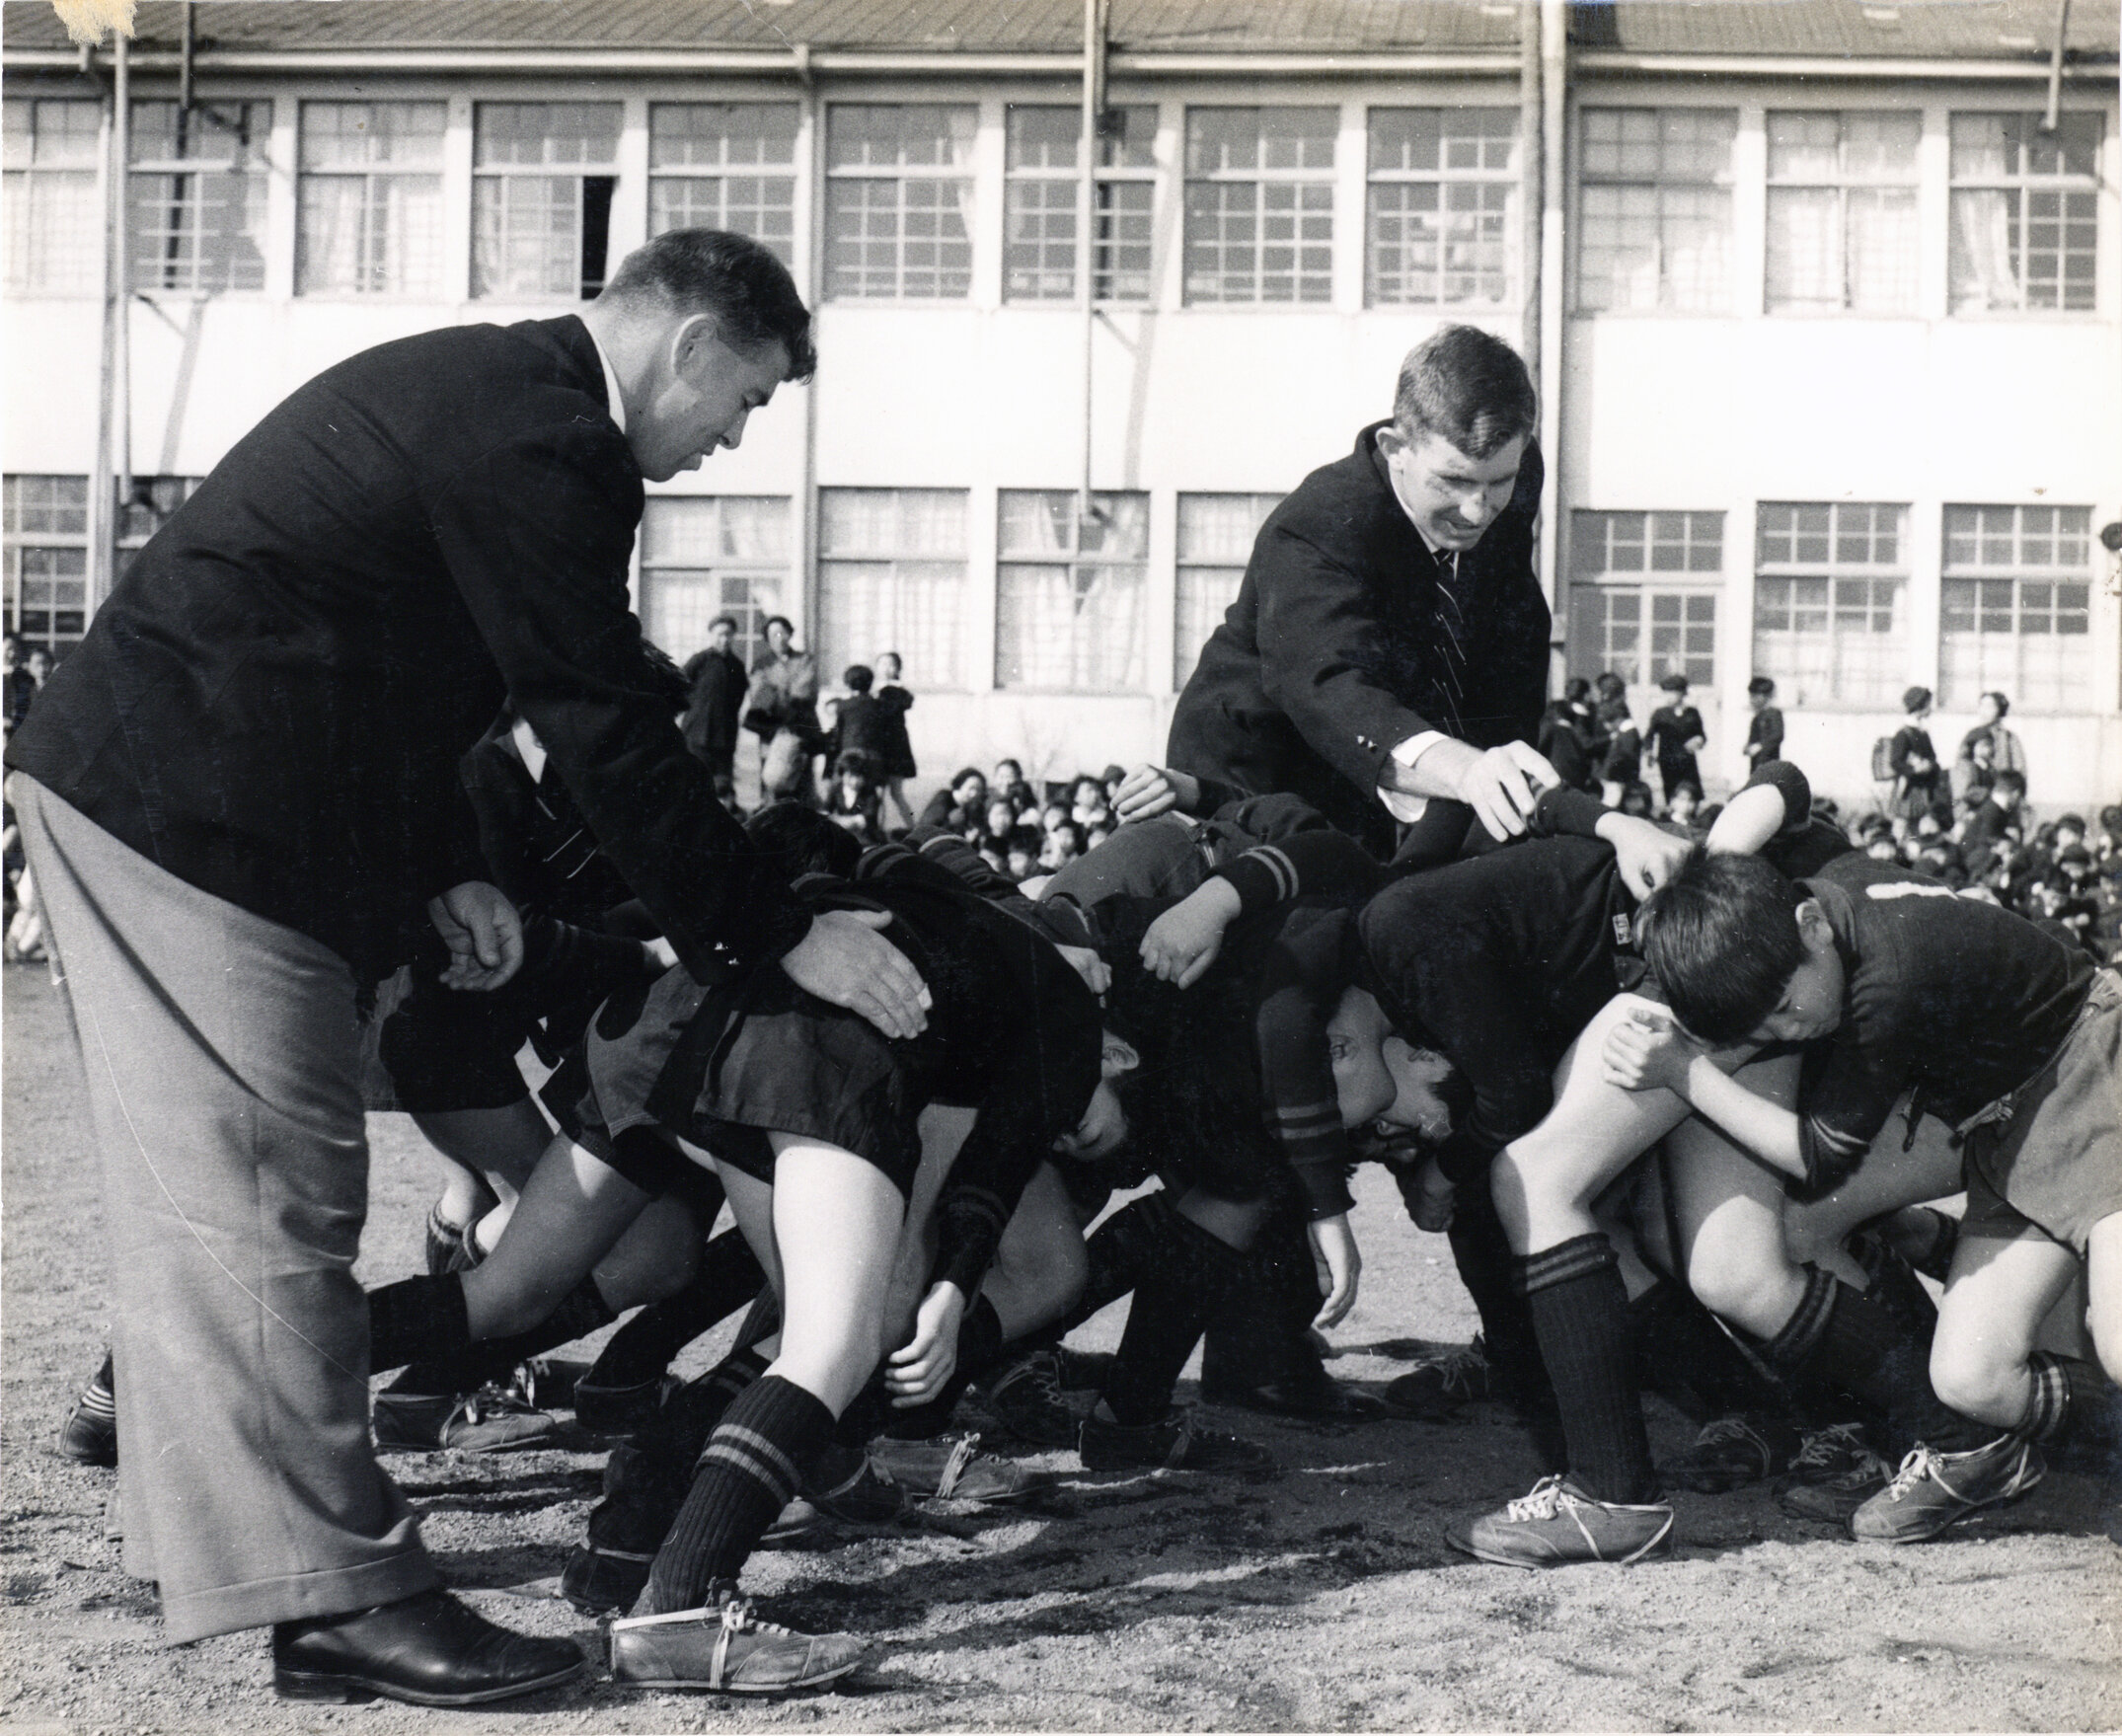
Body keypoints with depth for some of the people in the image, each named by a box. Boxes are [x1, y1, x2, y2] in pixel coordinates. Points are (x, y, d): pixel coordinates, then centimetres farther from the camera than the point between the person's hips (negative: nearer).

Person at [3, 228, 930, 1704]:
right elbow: (613, 736, -16)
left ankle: (225, 1537, 27)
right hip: (200, 815, -11)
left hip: (125, 778, 11)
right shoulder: (544, 446, -16)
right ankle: (341, 1596, -2)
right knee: (267, 1204, -7)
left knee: (220, 1201, 16)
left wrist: (445, 866, 16)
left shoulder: (472, 386, 16)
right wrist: (782, 935, -8)